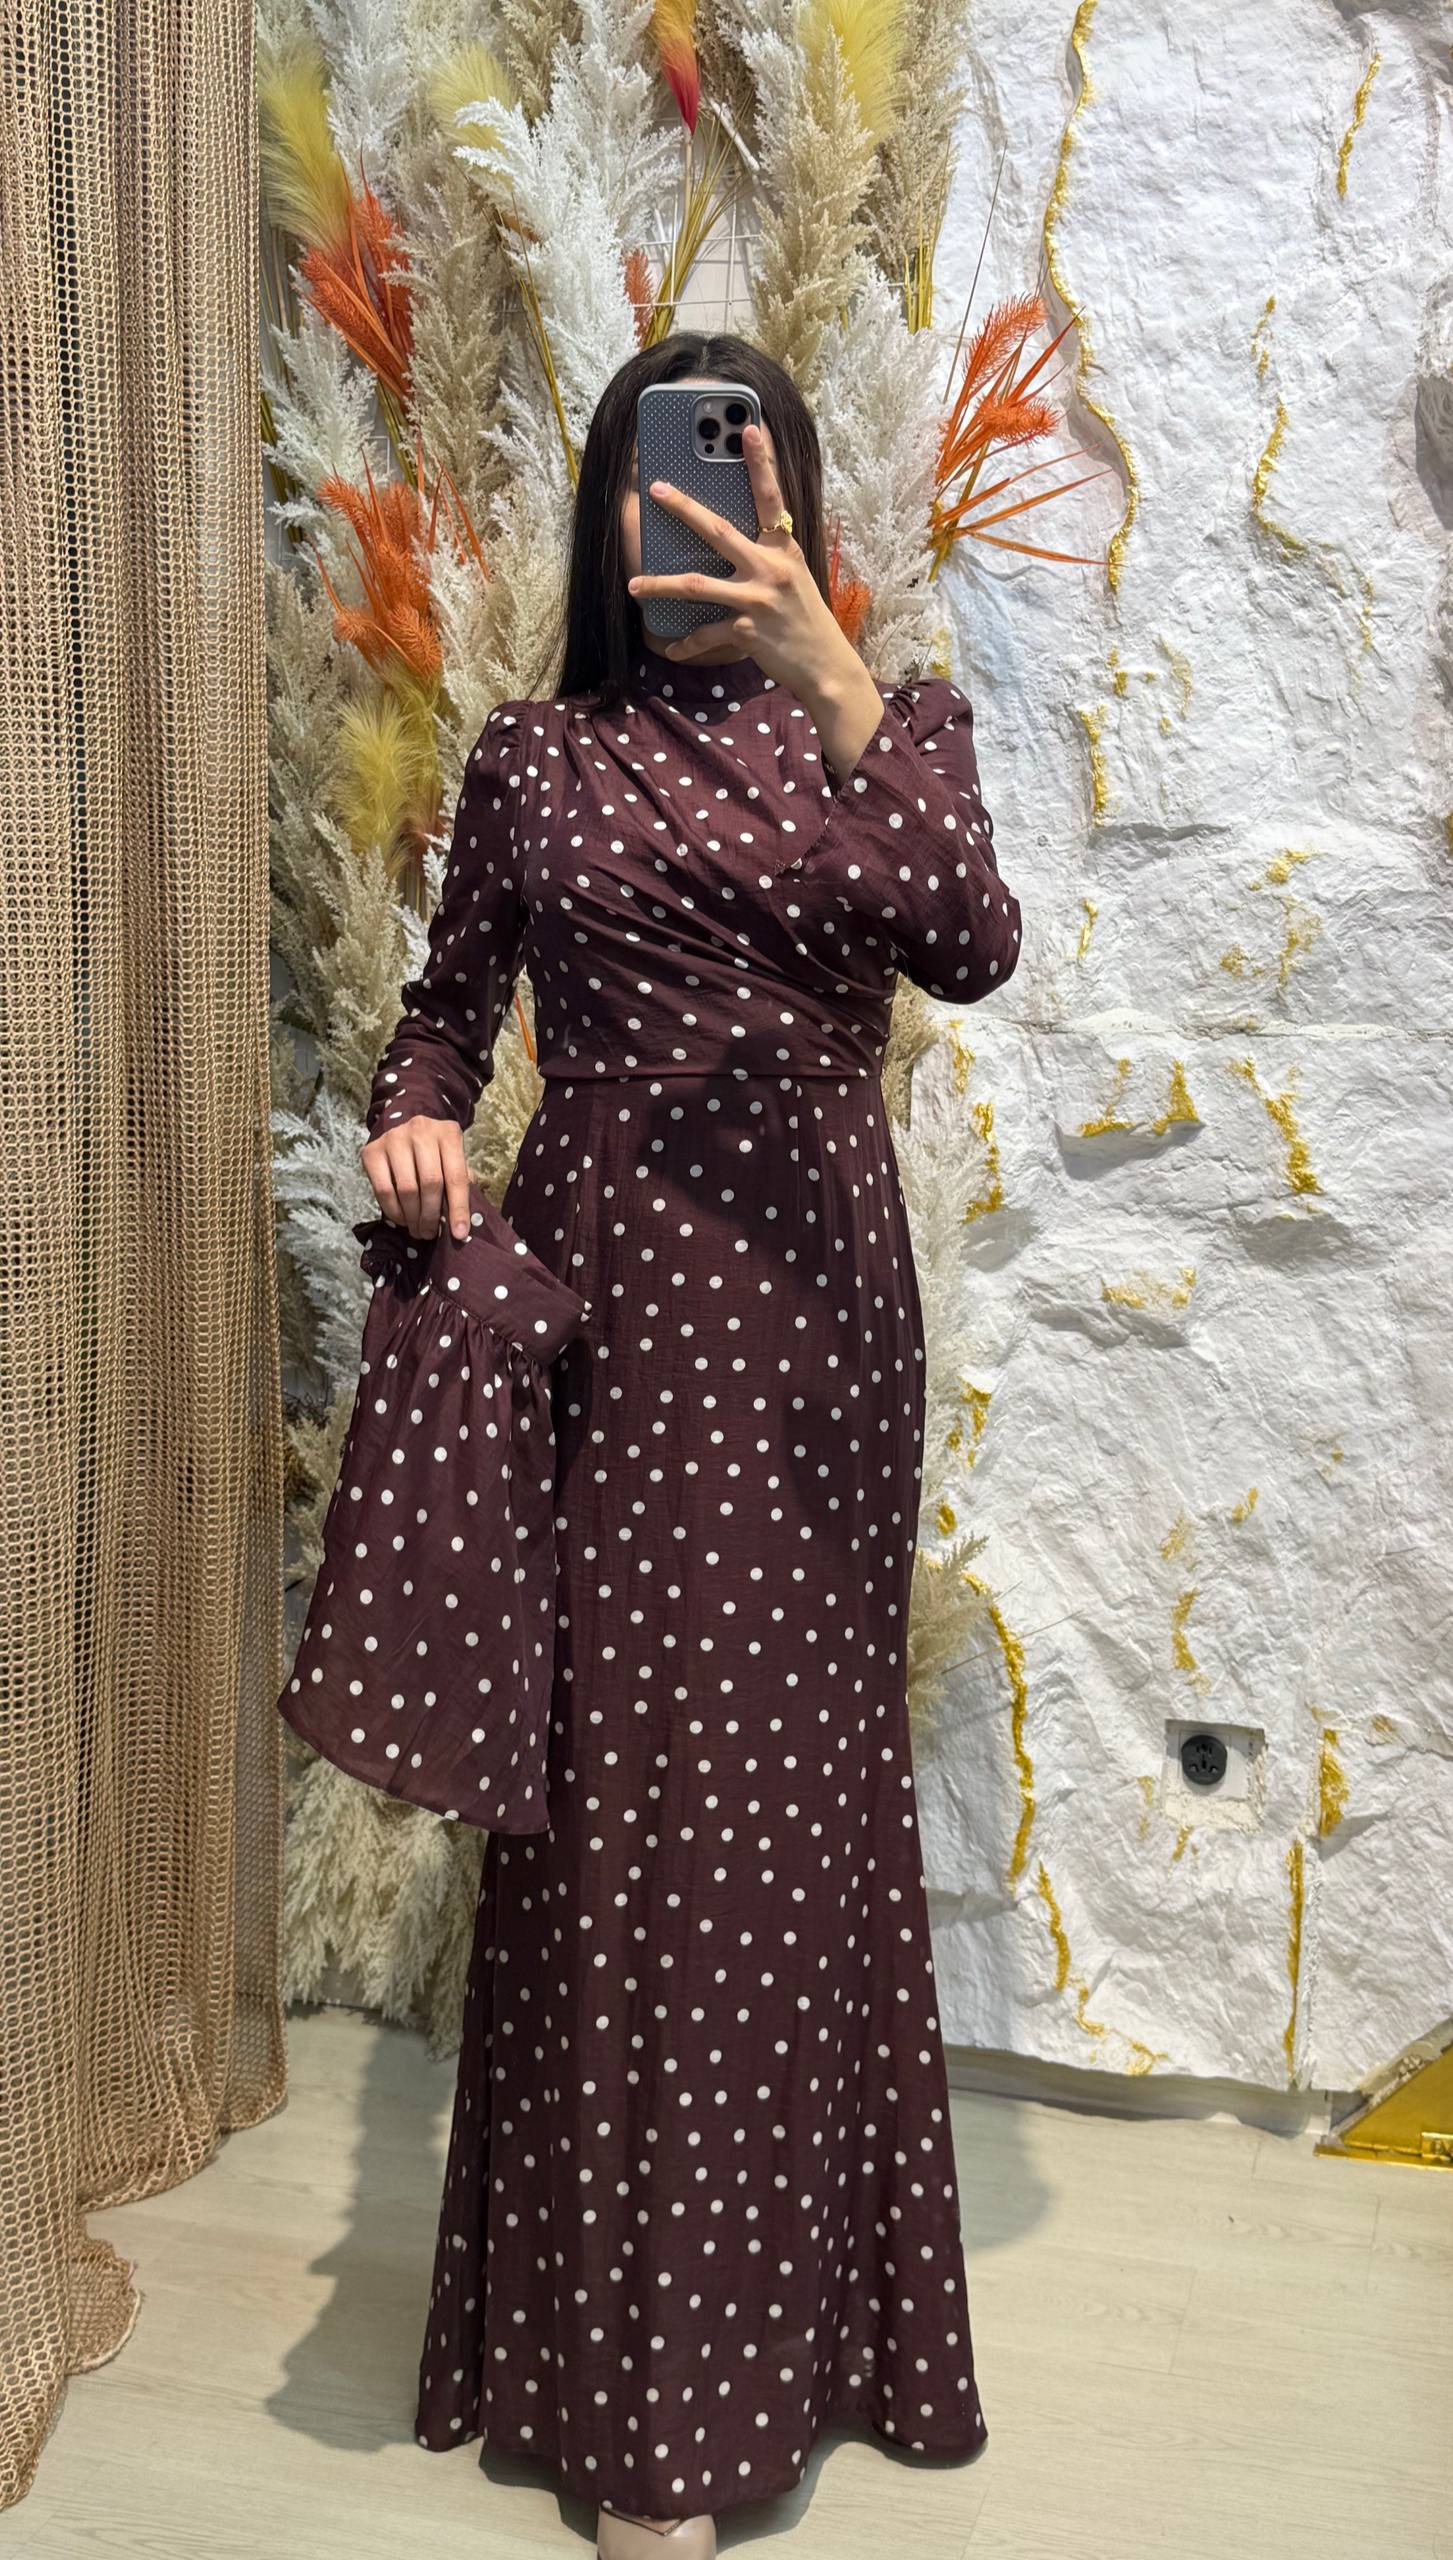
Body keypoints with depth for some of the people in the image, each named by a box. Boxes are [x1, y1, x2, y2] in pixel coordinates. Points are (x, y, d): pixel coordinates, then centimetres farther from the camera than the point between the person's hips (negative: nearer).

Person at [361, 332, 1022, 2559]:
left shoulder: (894, 723, 5)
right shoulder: (536, 754, 8)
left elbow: (973, 949, -15)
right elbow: (446, 1008, 15)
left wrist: (830, 673, -26)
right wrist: (412, 1119, -7)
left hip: (807, 1309, 0)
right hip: (599, 1307, 1)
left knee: (791, 1784, 5)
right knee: (616, 1789, 2)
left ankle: (785, 2308, 26)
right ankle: (637, 2377, 19)